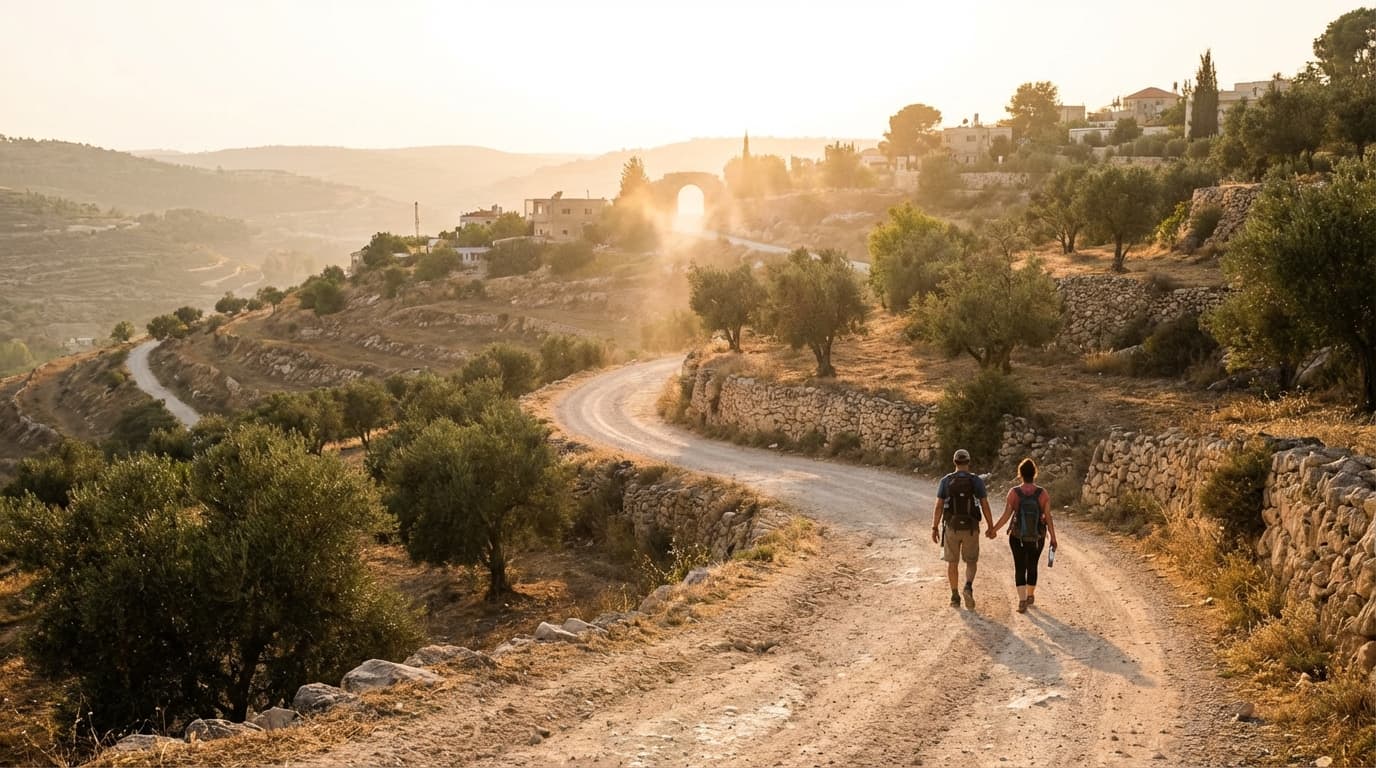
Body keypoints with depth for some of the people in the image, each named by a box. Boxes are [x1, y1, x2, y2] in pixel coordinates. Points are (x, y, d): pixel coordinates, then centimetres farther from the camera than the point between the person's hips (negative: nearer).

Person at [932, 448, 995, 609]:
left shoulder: (945, 481, -5)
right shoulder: (977, 481, -6)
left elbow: (938, 507, -6)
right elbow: (985, 506, -6)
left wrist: (934, 528, 1)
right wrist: (991, 527, 5)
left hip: (951, 528, 1)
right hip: (971, 528, 0)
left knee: (952, 563, 14)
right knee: (971, 562, 12)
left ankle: (955, 597, 14)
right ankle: (968, 587, -15)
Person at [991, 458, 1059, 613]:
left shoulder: (1014, 492, -12)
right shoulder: (1043, 493, -10)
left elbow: (1006, 516, -11)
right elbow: (1048, 517, -9)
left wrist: (994, 529, 3)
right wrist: (1053, 538, 1)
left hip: (1017, 537, -1)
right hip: (1037, 538, 1)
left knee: (1020, 568, 7)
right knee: (1032, 566, 21)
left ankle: (1022, 600, -6)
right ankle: (1030, 596, 37)